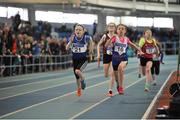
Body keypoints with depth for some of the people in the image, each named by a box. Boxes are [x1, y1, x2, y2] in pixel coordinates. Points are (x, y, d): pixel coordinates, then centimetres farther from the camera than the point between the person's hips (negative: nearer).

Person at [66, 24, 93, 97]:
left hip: (83, 59, -3)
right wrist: (71, 41, -28)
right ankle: (79, 89, 40)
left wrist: (90, 43, -9)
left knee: (77, 71, -30)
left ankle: (83, 80, 3)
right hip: (75, 60, 3)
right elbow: (67, 48, -18)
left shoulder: (86, 38, -13)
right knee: (77, 77, 13)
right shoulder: (72, 38, -8)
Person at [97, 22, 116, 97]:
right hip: (106, 57, 1)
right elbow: (99, 45, 4)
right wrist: (98, 54, -5)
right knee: (106, 75, 5)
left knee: (112, 74, -11)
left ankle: (110, 90, -5)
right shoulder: (105, 36, -4)